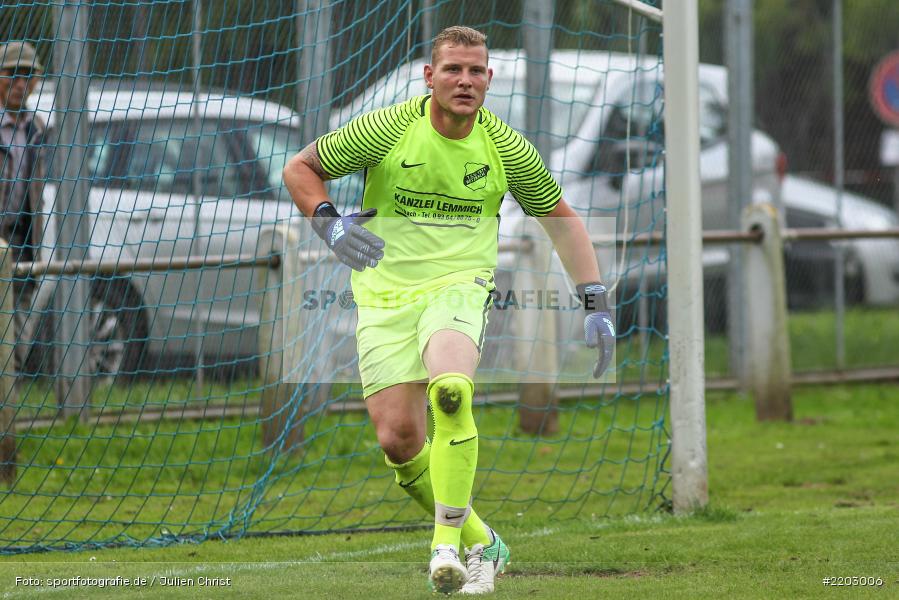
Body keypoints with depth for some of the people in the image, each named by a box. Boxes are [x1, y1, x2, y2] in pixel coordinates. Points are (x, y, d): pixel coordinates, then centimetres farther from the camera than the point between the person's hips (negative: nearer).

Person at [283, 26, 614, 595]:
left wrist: (597, 302, 5)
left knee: (451, 390, -32)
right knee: (398, 441, -10)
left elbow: (561, 216, 12)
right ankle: (482, 543, 13)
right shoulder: (386, 128, -7)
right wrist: (329, 223, -15)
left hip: (459, 287, -1)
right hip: (384, 297, 1)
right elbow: (300, 168, 4)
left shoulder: (507, 147, -1)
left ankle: (447, 546, -24)